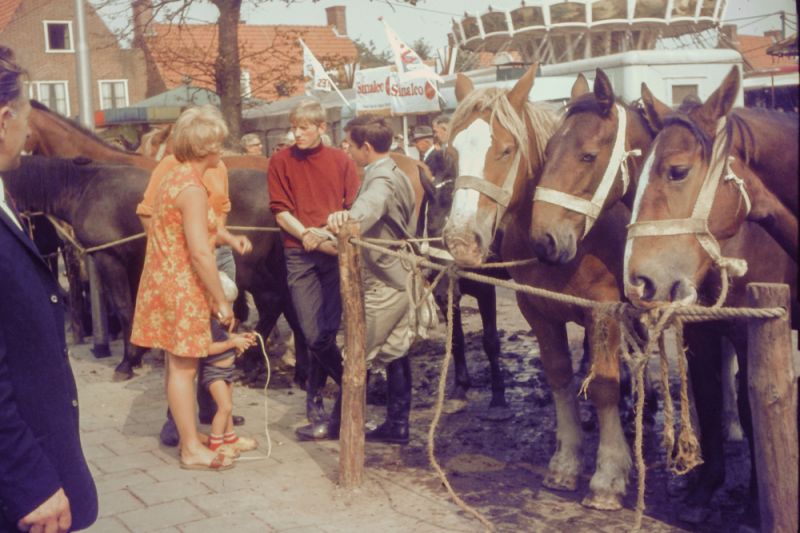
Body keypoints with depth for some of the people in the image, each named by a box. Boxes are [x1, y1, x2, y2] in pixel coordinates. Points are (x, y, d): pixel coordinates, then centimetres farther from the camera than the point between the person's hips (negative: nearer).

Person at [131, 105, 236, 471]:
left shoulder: (174, 177, 9)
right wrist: (222, 301, -17)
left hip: (168, 281, 9)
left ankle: (186, 434, 28)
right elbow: (200, 253, -23)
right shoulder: (192, 188, -20)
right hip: (182, 287, -9)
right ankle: (192, 449, 8)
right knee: (183, 367, -1)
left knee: (179, 365, 16)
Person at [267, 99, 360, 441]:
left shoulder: (341, 161, 7)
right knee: (315, 334, -4)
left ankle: (316, 409, 12)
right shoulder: (281, 162, 5)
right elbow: (280, 211, 1)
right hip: (299, 255, 0)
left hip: (335, 253, 0)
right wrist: (308, 236, -14)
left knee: (324, 333, -2)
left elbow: (355, 208, 3)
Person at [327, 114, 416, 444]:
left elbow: (370, 205, -44)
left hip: (382, 285, -10)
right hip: (400, 278, 10)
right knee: (395, 354, 13)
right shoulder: (397, 176, 13)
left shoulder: (381, 179, -19)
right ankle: (397, 426, 19)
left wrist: (346, 217, -64)